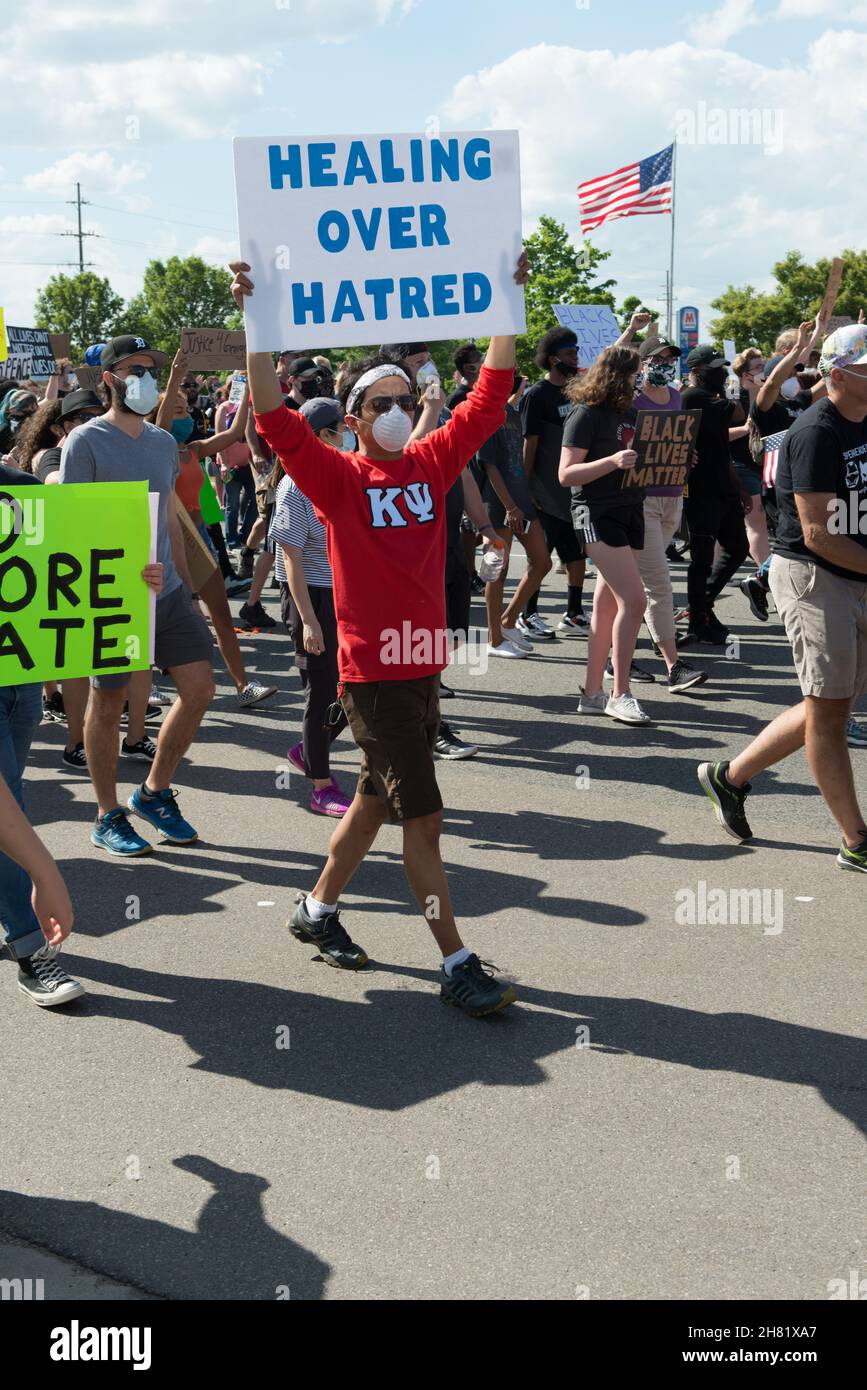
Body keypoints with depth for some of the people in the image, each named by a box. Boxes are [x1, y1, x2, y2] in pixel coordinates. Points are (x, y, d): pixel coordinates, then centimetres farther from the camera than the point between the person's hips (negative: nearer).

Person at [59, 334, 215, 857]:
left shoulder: (164, 443, 12)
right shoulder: (86, 441, -9)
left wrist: (185, 585, 17)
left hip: (168, 592, 6)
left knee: (200, 687, 2)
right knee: (108, 705, 5)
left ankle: (155, 792, 21)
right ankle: (109, 818, 19)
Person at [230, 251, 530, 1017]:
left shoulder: (431, 465, 6)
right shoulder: (337, 478, -8)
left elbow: (488, 400, 3)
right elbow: (277, 422, -21)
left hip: (425, 662, 6)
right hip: (373, 671, -6)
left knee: (378, 797, 19)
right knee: (422, 816, -6)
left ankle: (318, 909, 38)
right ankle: (457, 964, -1)